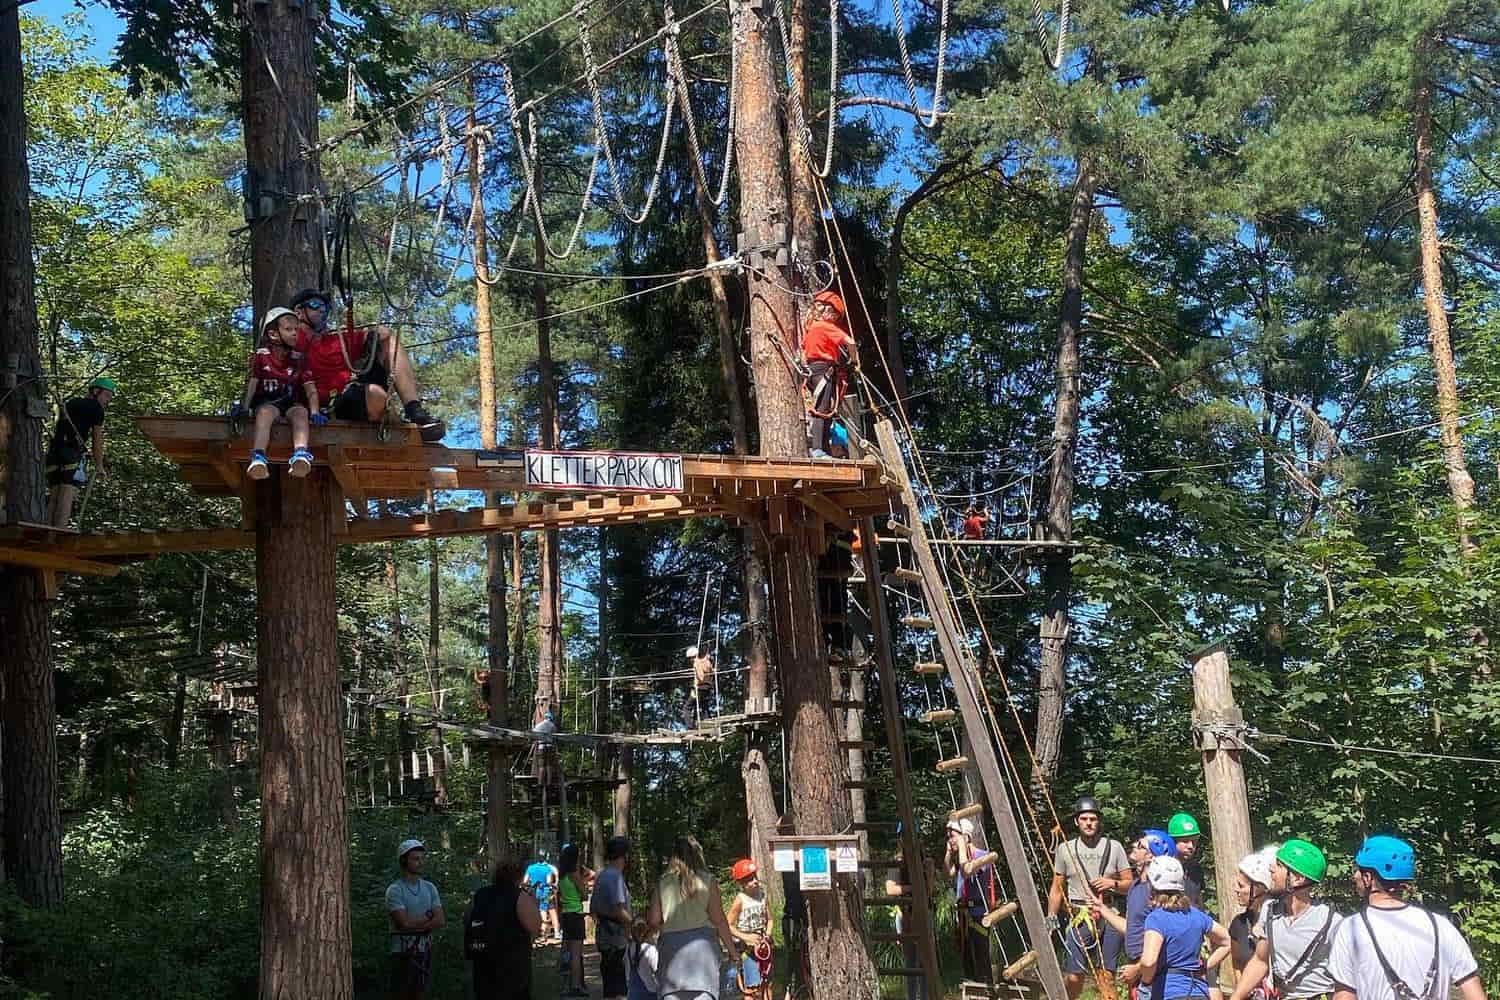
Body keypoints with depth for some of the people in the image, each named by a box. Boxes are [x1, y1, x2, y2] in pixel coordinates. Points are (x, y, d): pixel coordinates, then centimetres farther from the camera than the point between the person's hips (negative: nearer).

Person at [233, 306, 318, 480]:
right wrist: (244, 408, -10)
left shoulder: (298, 360, 7)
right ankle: (258, 457, -52)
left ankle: (301, 454, -57)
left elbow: (310, 389, 2)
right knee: (265, 411, -36)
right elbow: (252, 384, 1)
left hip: (291, 403, 1)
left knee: (301, 411, -32)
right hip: (266, 402, -1)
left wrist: (314, 412, -12)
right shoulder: (261, 356, 4)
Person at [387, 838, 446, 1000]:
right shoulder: (395, 890, -8)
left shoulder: (430, 888, 9)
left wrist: (415, 924, -12)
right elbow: (405, 923, -17)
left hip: (425, 950, 5)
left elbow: (440, 921, 0)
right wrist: (427, 917, -3)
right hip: (403, 952, -5)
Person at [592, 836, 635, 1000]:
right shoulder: (615, 877, -16)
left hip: (603, 936, 9)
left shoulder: (601, 876, 13)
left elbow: (593, 908, 20)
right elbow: (619, 911, -23)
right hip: (616, 938, -9)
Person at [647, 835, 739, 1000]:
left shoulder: (663, 883, 5)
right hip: (701, 943, -2)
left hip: (670, 947, 2)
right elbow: (719, 920, -2)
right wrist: (731, 949, 7)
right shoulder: (708, 881, 0)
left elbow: (653, 920, 3)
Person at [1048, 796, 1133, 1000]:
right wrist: (1051, 917, 6)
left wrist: (1112, 884, -8)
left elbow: (1130, 884, 10)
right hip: (1081, 919, 0)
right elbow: (1057, 889, 13)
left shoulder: (1113, 847, 8)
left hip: (1110, 919, 0)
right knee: (1073, 977, -4)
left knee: (1106, 976, -4)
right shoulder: (1065, 849, 8)